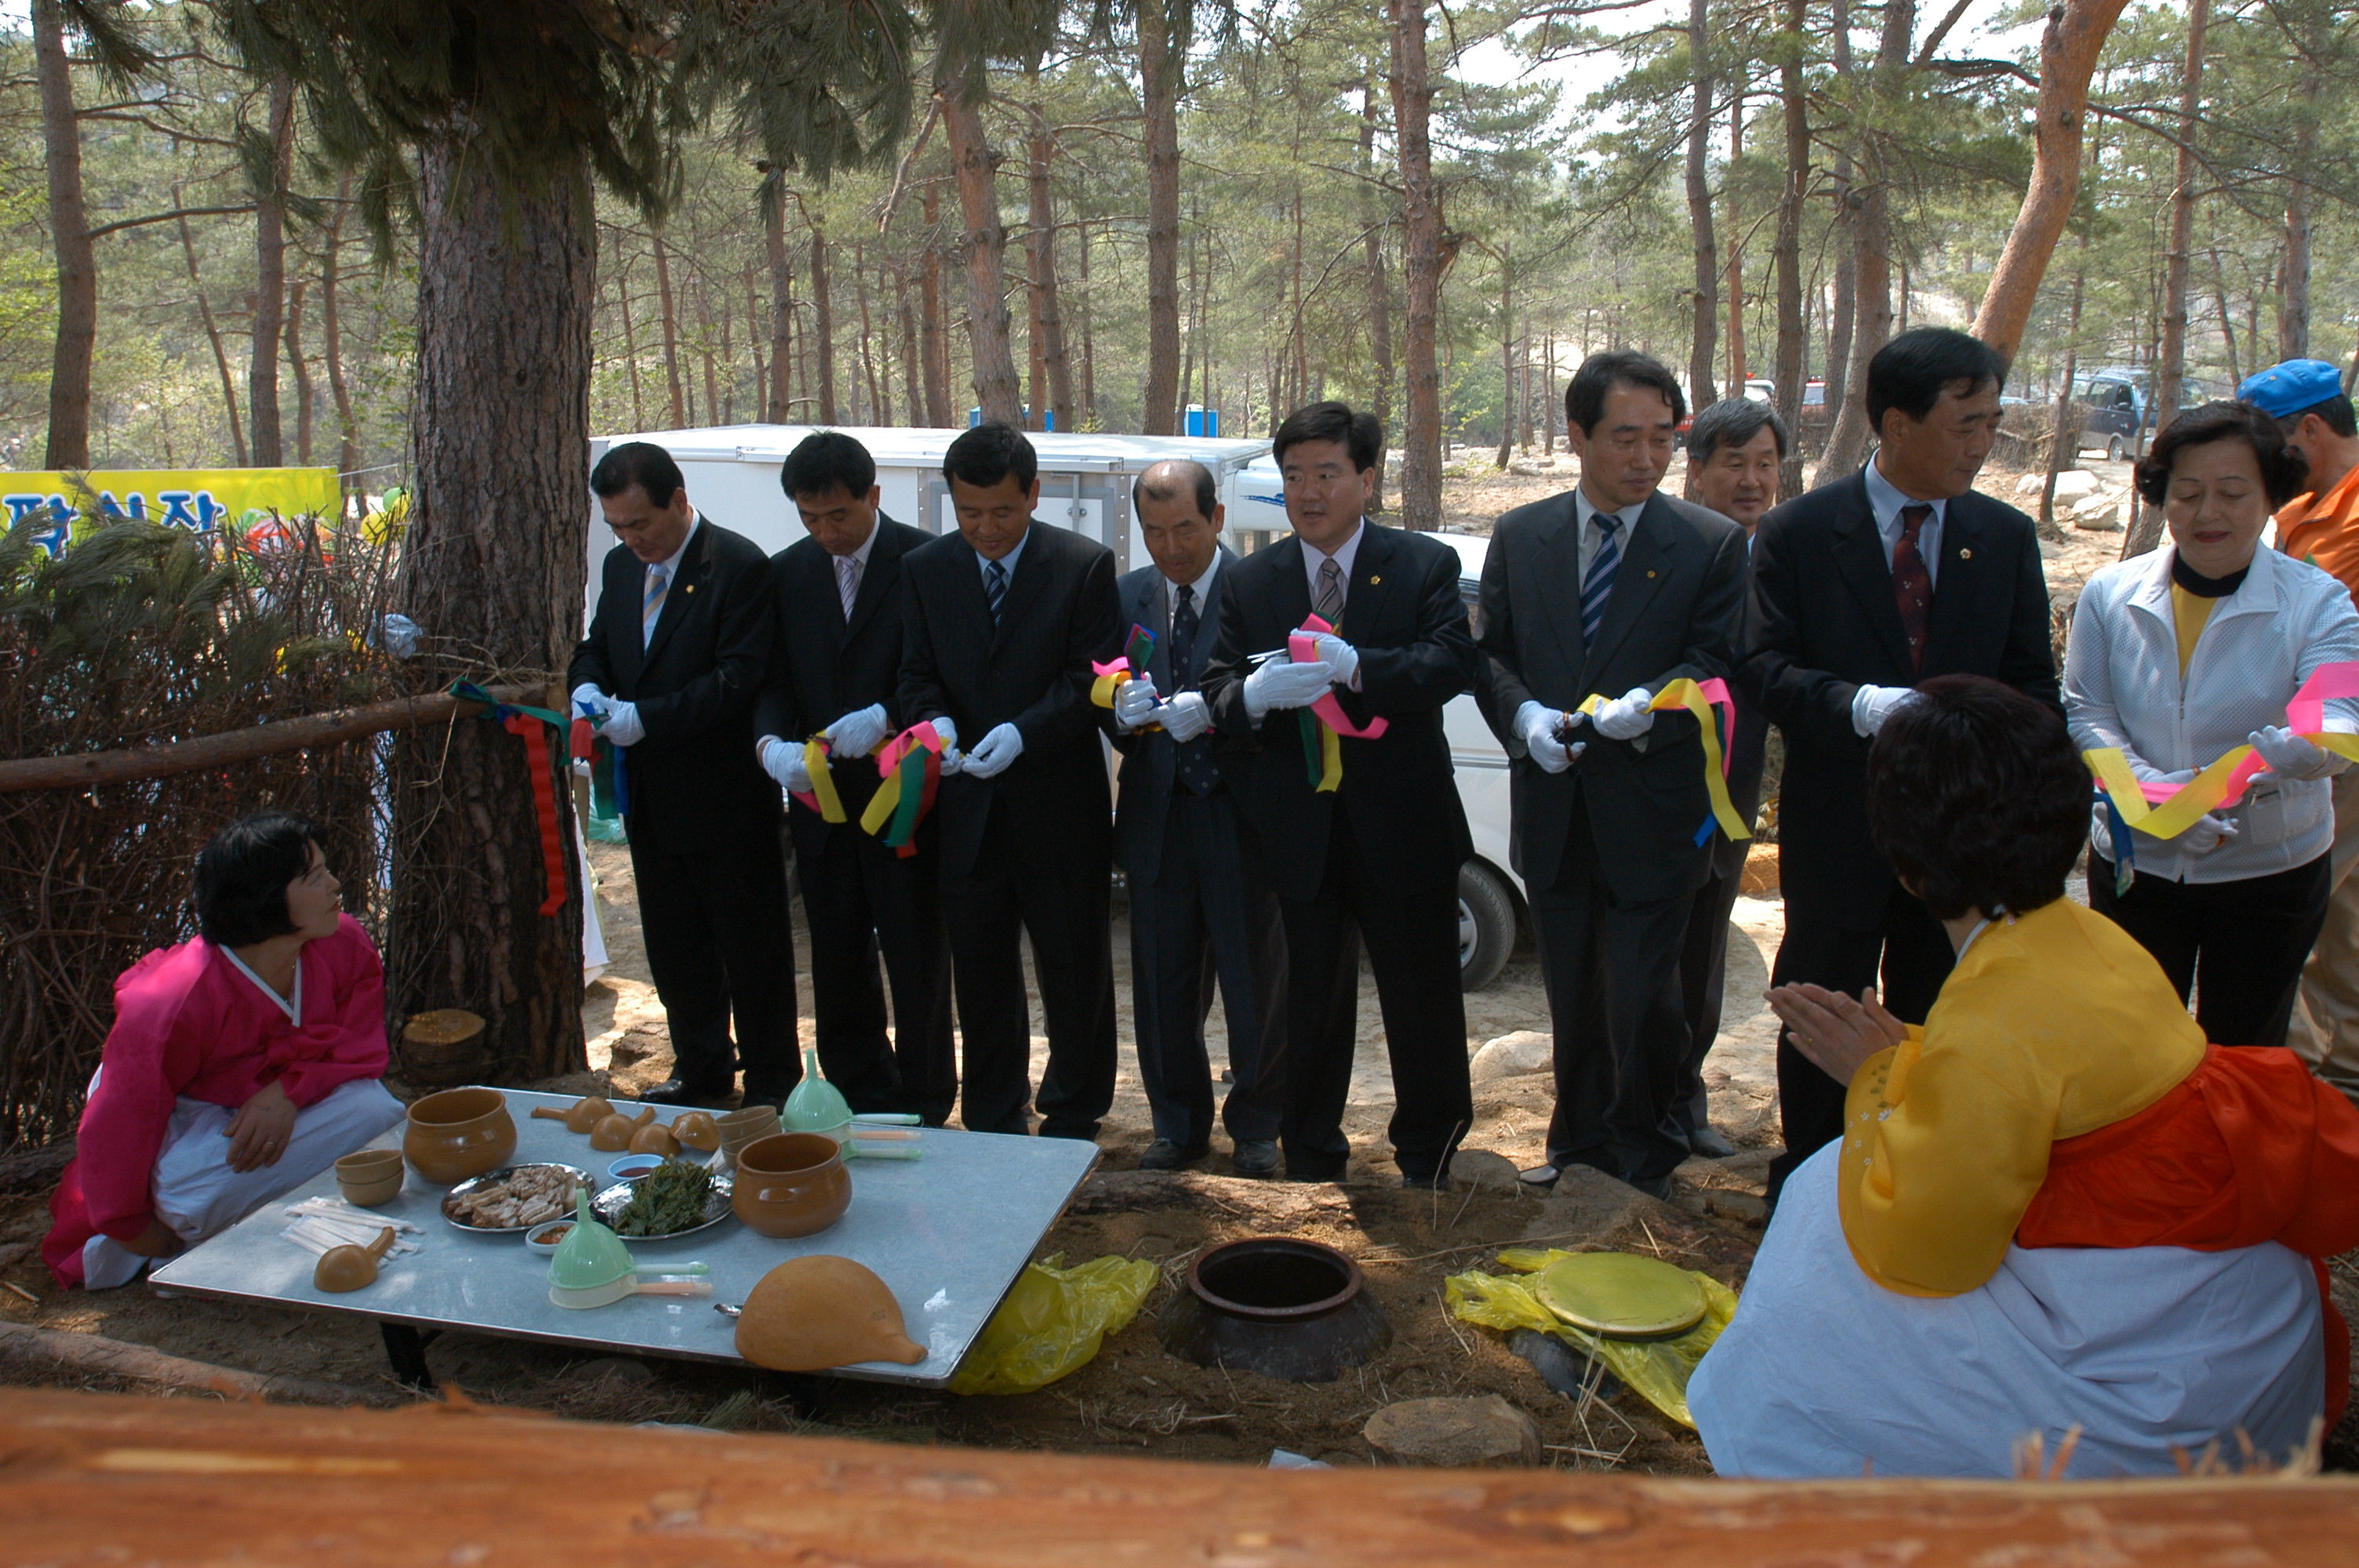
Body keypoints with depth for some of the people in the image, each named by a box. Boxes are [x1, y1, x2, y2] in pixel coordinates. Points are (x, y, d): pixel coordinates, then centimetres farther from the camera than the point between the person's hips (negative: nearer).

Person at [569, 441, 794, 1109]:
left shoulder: (740, 566, -14)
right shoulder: (621, 565, 10)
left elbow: (738, 677, -20)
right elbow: (594, 646, 19)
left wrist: (645, 718, -24)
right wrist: (587, 687, -5)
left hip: (724, 797, -7)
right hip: (650, 797, 8)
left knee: (751, 945, 5)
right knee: (673, 945, 17)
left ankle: (772, 1084, 18)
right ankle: (701, 1070, 33)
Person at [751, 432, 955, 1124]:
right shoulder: (787, 573, 7)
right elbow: (773, 681, 6)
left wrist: (884, 718, -25)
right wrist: (772, 744, -15)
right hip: (820, 799, 5)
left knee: (916, 960, 6)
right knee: (837, 963, 14)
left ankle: (925, 1108, 20)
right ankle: (861, 1099, 29)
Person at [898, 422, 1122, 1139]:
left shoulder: (1085, 565, -5)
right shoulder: (924, 569, 5)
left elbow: (1090, 680, -9)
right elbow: (917, 674, 6)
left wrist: (1022, 731, -23)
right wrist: (935, 721, -17)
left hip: (1060, 804, -3)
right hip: (967, 808, 3)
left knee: (1076, 972, 9)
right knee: (980, 973, 13)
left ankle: (1073, 1119, 28)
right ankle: (994, 1121, 29)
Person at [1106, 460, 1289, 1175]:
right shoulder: (1127, 596, 8)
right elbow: (1103, 697, 7)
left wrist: (1213, 709, -27)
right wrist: (1125, 712, -16)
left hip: (1241, 817, -3)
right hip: (1156, 818, 4)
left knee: (1256, 981, 9)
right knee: (1163, 985, 11)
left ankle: (1255, 1124, 27)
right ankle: (1179, 1124, 30)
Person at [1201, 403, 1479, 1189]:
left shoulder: (1425, 565, 0)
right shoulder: (1249, 582, 7)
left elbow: (1452, 661, -14)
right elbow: (1220, 692, 0)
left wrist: (1355, 667, -30)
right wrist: (1254, 694, -24)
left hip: (1402, 827, -1)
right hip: (1298, 825, 2)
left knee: (1423, 998, 10)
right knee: (1312, 1000, 14)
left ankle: (1428, 1153, 31)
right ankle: (1310, 1155, 31)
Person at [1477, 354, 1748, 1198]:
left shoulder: (1712, 544, -3)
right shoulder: (1518, 537, 5)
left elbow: (1718, 665, -6)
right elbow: (1488, 653, 6)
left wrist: (1649, 704, -24)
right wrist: (1525, 716, -12)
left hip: (1651, 810, -3)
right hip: (1554, 811, 3)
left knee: (1644, 995, 2)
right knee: (1572, 992, 17)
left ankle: (1647, 1153, 26)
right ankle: (1580, 1136, 36)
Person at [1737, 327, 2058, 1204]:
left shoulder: (2007, 537, 3)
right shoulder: (1797, 533, -7)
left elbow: (2032, 681, 4)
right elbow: (1762, 670, -12)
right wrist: (1859, 705, -29)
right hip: (1838, 825, -2)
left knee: (1936, 1021, 15)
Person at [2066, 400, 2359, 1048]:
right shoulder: (2111, 593, -5)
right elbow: (2085, 712, -7)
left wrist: (2306, 748, -46)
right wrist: (2155, 791, -24)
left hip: (2269, 872, -1)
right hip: (2136, 863, 1)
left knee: (2243, 1058, 13)